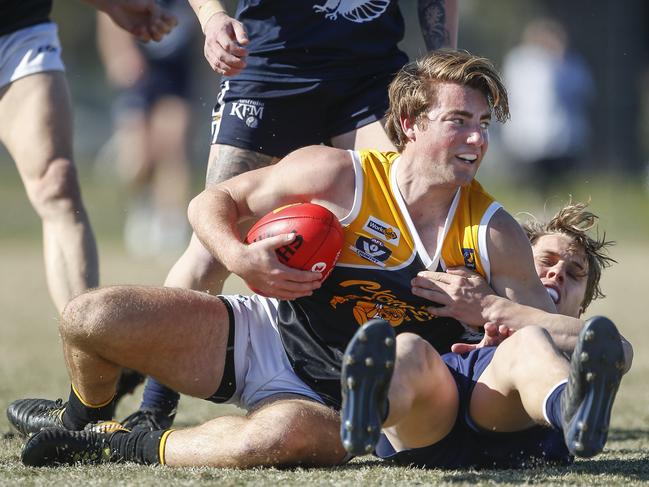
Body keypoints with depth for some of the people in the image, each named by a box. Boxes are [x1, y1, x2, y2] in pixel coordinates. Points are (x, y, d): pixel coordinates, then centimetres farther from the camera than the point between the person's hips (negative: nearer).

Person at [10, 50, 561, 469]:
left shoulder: (494, 234, -7)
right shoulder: (339, 177, -11)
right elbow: (212, 202, -1)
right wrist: (240, 258, -23)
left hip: (335, 400, -1)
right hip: (261, 339, 1)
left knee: (298, 433, -41)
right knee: (90, 317, -16)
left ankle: (113, 448, -17)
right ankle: (84, 417, 23)